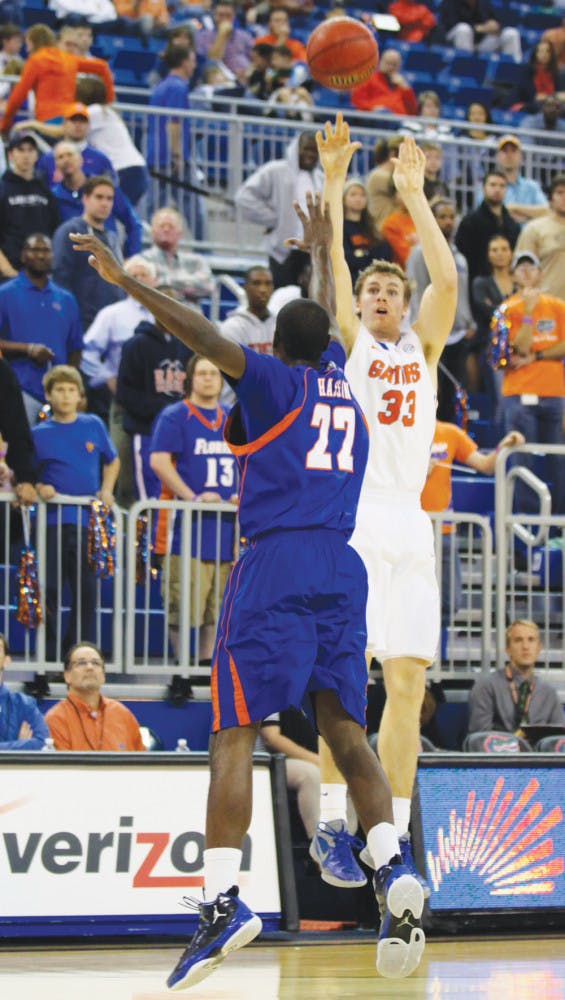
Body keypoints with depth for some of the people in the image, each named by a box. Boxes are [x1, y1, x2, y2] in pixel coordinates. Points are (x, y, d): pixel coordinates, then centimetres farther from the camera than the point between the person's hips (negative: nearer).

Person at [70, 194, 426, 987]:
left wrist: (125, 280, -13)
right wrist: (320, 250, 59)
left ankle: (223, 900, -19)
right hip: (342, 569, 6)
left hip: (275, 563, -6)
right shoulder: (342, 382, 20)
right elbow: (325, 321, 41)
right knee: (346, 728, 5)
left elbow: (204, 336, -13)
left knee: (235, 732, -8)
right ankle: (392, 871, -15)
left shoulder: (275, 381, 4)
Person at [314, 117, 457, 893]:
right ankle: (333, 828, -5)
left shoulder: (424, 348, 16)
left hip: (410, 523, 3)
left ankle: (394, 837, 4)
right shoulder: (345, 343, 10)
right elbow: (330, 265, -4)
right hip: (353, 517, -3)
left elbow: (447, 279, 0)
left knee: (407, 684, 1)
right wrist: (333, 185, -10)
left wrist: (414, 196, -2)